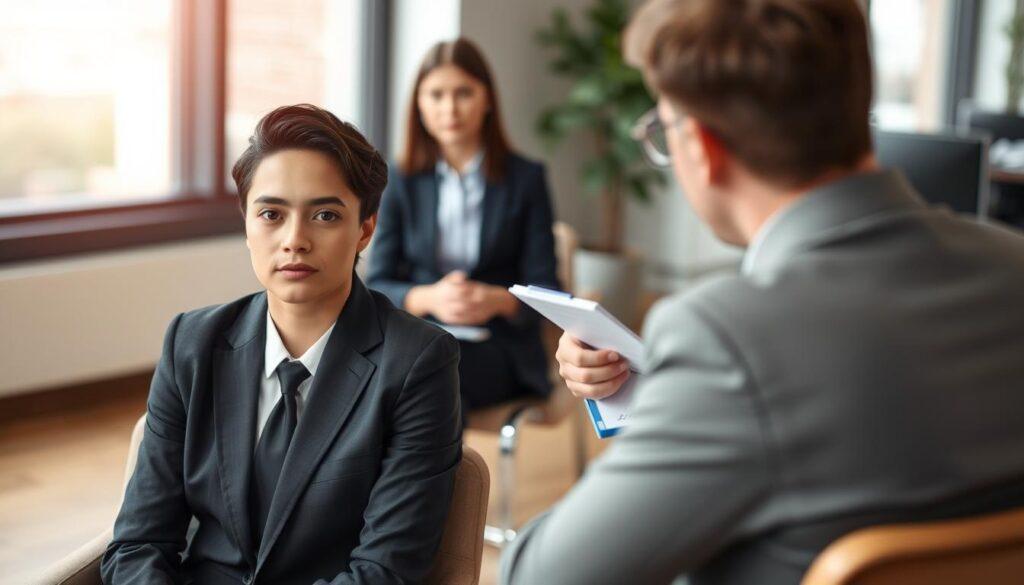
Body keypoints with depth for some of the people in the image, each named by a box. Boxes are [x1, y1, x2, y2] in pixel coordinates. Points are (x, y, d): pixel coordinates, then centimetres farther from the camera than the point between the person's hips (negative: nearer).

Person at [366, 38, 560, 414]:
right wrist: (427, 298, -16)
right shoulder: (402, 183, 11)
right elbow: (377, 287, 5)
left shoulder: (526, 179, 6)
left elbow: (545, 290, 3)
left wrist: (500, 301, -19)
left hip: (500, 350, -2)